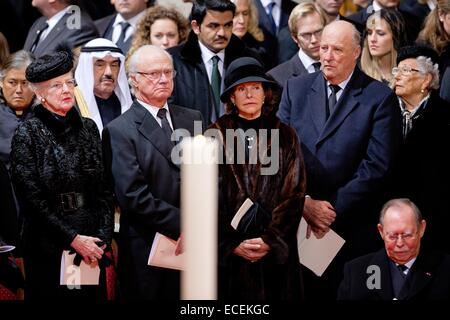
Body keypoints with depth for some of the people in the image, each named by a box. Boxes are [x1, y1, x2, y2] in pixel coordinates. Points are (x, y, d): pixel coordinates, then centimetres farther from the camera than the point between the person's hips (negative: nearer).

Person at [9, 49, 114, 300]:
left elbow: (104, 189, 7)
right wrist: (72, 239, -14)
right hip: (48, 248, -4)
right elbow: (31, 199, -11)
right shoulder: (27, 135, -5)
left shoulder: (88, 128, 9)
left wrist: (103, 237, -5)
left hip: (92, 247, 4)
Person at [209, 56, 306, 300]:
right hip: (227, 253, -1)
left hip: (275, 250, 1)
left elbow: (294, 194, 1)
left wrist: (270, 240, -9)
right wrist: (232, 244, -9)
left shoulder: (285, 136, 6)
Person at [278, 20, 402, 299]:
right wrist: (303, 202, -8)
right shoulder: (296, 88, 10)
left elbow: (378, 166, -8)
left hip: (351, 228, -3)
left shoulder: (380, 98, -2)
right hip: (296, 222, 3)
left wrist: (334, 208, -12)